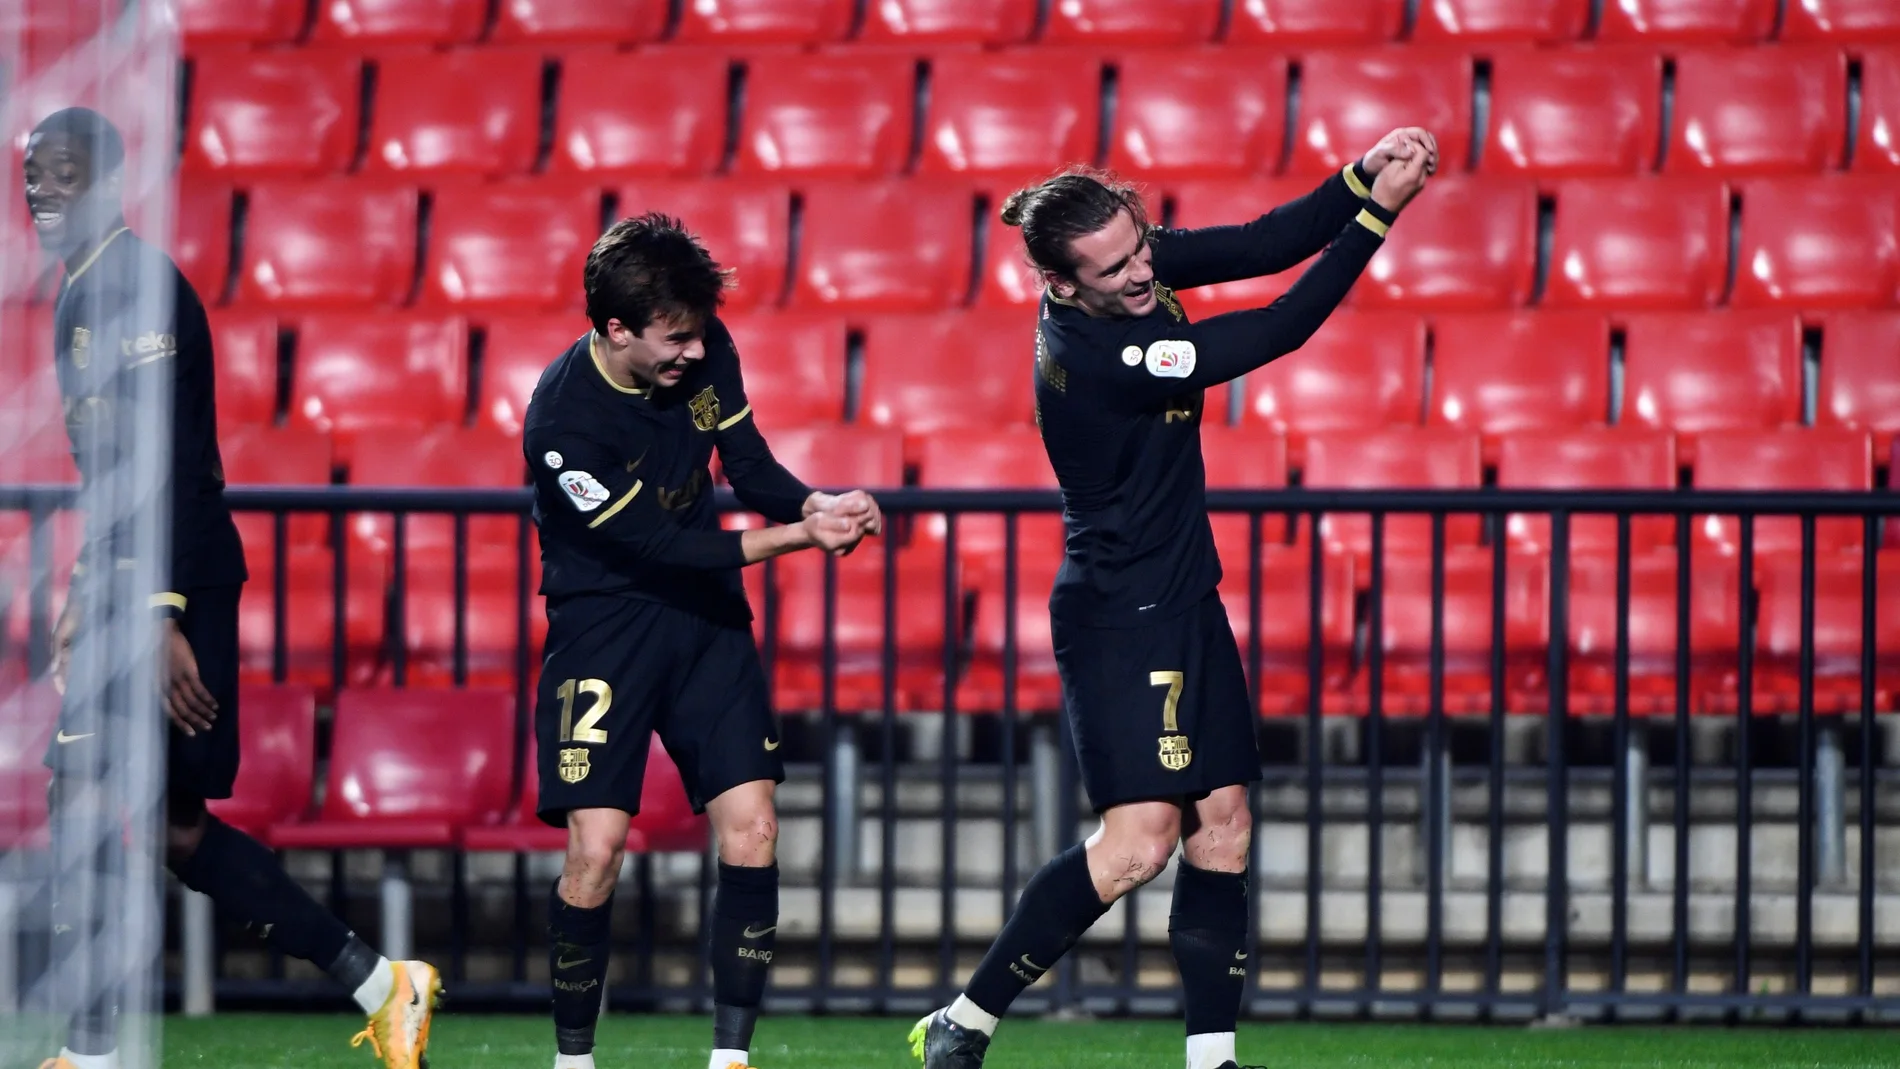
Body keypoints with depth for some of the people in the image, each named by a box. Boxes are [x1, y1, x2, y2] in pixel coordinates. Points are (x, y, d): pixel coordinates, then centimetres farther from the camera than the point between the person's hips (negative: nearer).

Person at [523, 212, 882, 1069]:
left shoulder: (704, 352, -7)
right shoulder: (563, 418, -25)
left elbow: (749, 466, 4)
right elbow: (654, 544, -22)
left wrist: (819, 505, -17)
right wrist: (797, 536, -23)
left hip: (707, 613, 5)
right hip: (604, 624, -5)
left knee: (751, 831, -6)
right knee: (596, 847, -12)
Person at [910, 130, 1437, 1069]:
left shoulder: (1130, 261, -3)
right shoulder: (1092, 358, -27)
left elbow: (1264, 246, 1)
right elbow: (1280, 330, -23)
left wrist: (1359, 177, -15)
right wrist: (1377, 214, -20)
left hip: (1183, 601, 9)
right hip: (1118, 613, -9)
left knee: (1221, 826, 5)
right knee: (1140, 836, -16)